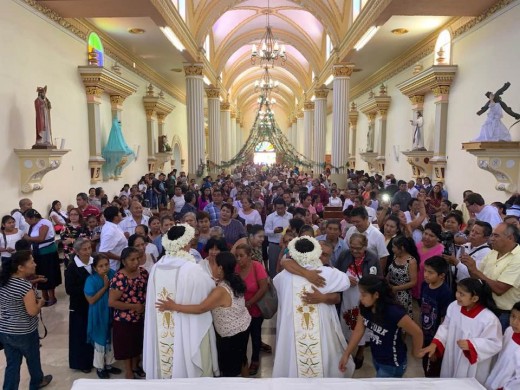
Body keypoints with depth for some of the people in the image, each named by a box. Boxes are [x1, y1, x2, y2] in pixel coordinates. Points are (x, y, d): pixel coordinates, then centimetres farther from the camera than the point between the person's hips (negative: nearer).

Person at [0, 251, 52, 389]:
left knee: (12, 364, 17)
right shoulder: (25, 286, -26)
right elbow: (32, 311, -25)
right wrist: (40, 302, -6)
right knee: (33, 359, 21)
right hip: (24, 333, -5)